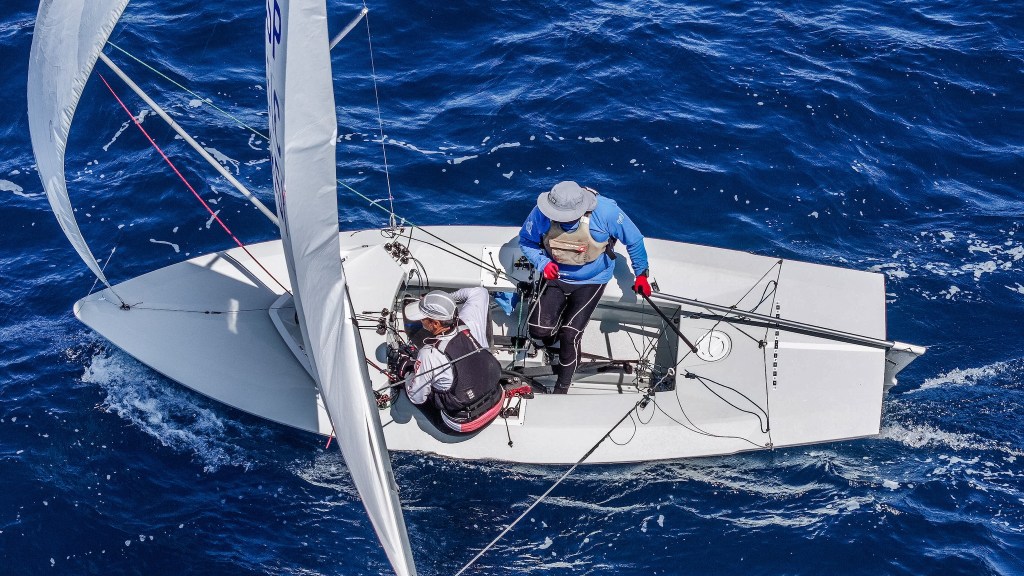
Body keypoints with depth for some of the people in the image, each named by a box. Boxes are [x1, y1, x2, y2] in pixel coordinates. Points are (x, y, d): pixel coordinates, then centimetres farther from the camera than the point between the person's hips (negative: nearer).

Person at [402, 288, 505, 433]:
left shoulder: (429, 354, -30)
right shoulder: (470, 324, -21)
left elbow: (416, 397, -14)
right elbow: (479, 292, 2)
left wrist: (408, 379, 6)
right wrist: (448, 299, 2)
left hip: (464, 424, -4)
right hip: (496, 403, 4)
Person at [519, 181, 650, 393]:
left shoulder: (606, 212, -29)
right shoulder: (542, 213, -24)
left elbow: (634, 240, -10)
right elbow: (526, 240, -4)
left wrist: (641, 274, -2)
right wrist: (543, 262, -21)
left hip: (591, 281, -2)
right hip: (557, 276, 2)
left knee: (570, 334, -16)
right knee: (539, 329, -17)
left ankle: (562, 387, 10)